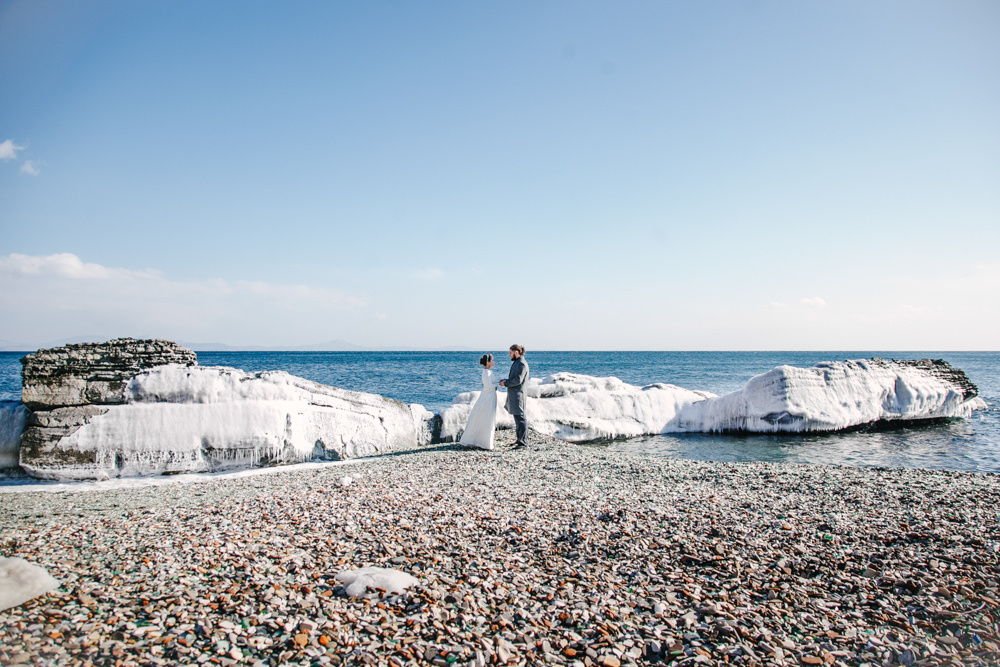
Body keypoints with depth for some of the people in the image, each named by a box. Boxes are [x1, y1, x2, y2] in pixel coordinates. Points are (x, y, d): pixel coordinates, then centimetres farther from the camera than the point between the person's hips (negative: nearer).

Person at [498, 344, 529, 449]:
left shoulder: (522, 364, -14)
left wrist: (505, 384, -10)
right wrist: (505, 381, 6)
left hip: (518, 395, -10)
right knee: (517, 418, 14)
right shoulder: (516, 363, 17)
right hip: (513, 395, 10)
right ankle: (520, 440, 22)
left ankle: (523, 442, -5)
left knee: (520, 418, -8)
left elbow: (518, 380, -20)